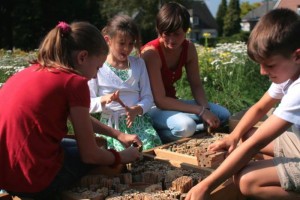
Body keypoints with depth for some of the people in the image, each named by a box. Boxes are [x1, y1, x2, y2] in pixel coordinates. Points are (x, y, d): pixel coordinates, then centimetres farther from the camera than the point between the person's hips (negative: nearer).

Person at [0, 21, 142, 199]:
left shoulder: (33, 71, 9)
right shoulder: (75, 82, -15)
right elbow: (90, 155, -7)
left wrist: (119, 135, 25)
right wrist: (121, 157, 11)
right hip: (36, 182, -8)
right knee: (98, 157, 21)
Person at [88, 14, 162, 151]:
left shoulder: (138, 64, 10)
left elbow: (148, 97, 7)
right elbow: (88, 104, -1)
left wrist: (137, 109, -14)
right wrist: (104, 99, -22)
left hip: (138, 119, 3)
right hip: (111, 124, -3)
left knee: (151, 149, -23)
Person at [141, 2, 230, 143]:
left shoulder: (189, 48, -5)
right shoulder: (151, 53, -24)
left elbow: (196, 85, 1)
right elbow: (160, 100, -26)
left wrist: (206, 109, -19)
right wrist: (200, 111, -27)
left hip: (171, 103, 7)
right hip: (150, 107, -7)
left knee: (223, 115, -3)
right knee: (185, 126, -35)